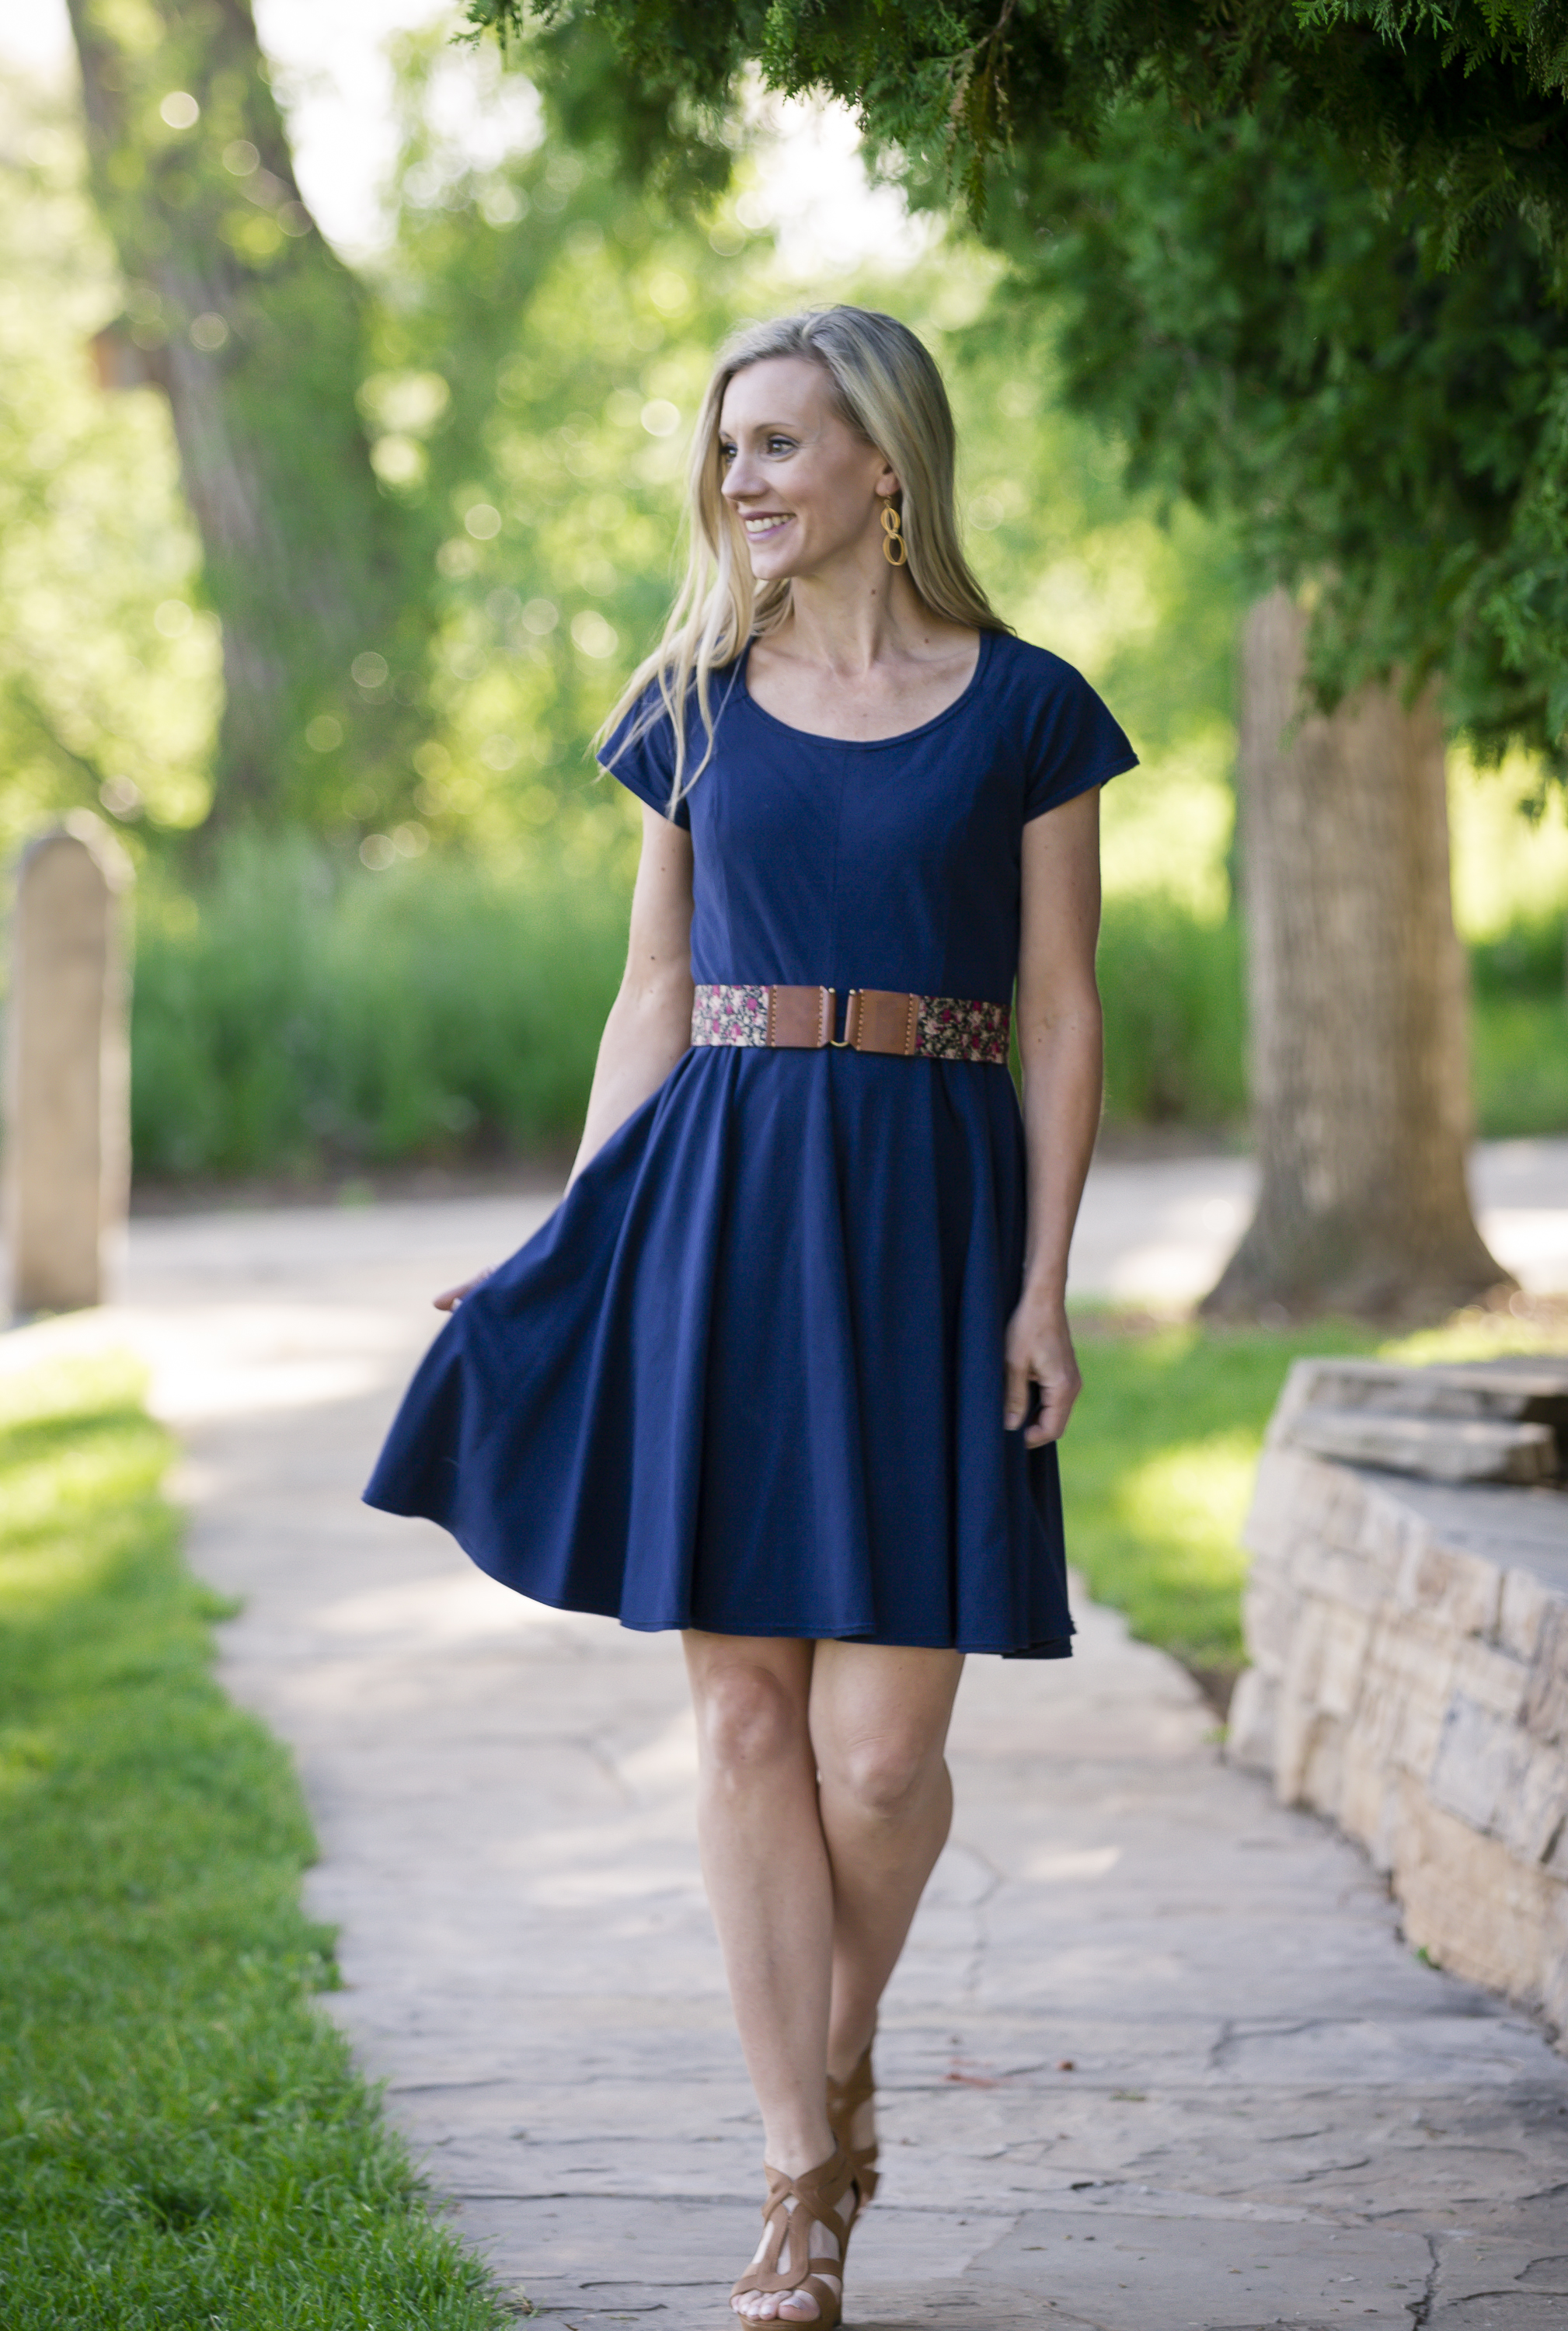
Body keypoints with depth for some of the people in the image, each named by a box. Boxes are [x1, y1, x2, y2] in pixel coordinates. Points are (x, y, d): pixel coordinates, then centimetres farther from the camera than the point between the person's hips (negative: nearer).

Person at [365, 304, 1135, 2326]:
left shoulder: (1024, 712, 2)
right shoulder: (698, 709, 10)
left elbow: (1062, 1018, 2)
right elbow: (655, 992, 13)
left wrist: (1044, 1282, -5)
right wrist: (568, 1248, 7)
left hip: (927, 1226, -2)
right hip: (713, 1221, 2)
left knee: (880, 1748, -5)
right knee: (743, 1721, 1)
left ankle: (844, 2060, 25)